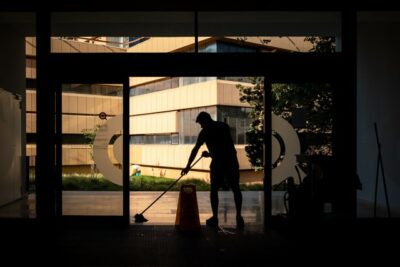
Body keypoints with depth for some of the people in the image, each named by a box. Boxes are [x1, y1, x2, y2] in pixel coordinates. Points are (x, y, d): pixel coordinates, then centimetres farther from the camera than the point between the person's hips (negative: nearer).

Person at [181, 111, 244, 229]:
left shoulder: (205, 131, 1)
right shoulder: (224, 126, 15)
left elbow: (195, 149, 0)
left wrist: (188, 166, 4)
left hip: (218, 162, -4)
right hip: (232, 160, 4)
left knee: (214, 189, 9)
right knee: (236, 189, 9)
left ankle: (215, 217, 10)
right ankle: (239, 216, 6)